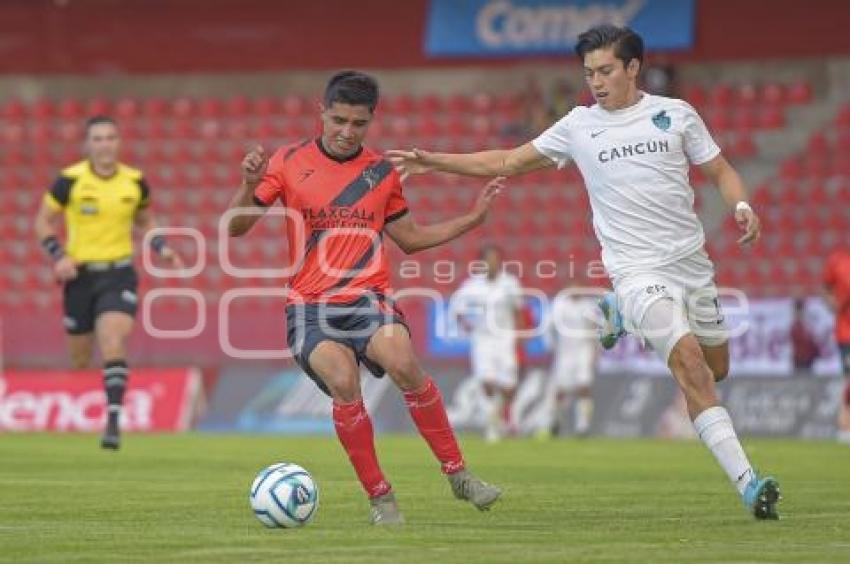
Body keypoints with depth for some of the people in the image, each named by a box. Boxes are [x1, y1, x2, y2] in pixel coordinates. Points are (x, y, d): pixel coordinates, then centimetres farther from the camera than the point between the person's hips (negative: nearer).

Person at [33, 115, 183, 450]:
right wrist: (58, 256, -13)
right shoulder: (70, 180, -7)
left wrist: (163, 249, 4)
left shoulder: (135, 182, 1)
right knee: (80, 360, 9)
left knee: (113, 344, -21)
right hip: (81, 275, 0)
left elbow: (145, 220, 20)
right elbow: (43, 221, 2)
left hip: (119, 275, 0)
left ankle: (113, 420, -24)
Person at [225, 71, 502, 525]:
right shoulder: (289, 163, 3)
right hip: (310, 305, -1)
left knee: (404, 365, -28)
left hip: (369, 298, 1)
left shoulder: (382, 173, 11)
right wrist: (250, 186, -16)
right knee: (344, 384, -28)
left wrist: (471, 219, 15)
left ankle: (458, 475, -15)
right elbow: (235, 228, 4)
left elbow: (410, 238, 23)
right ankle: (379, 497, -12)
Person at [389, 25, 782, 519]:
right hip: (638, 269, -3)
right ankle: (747, 482, -24)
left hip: (692, 261, 3)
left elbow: (720, 171, 10)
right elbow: (507, 163, 11)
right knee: (690, 363, -22)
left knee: (716, 369, 14)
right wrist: (436, 162, 4)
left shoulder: (675, 114, 4)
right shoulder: (579, 126, 4)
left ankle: (623, 313, 35)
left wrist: (743, 206, -11)